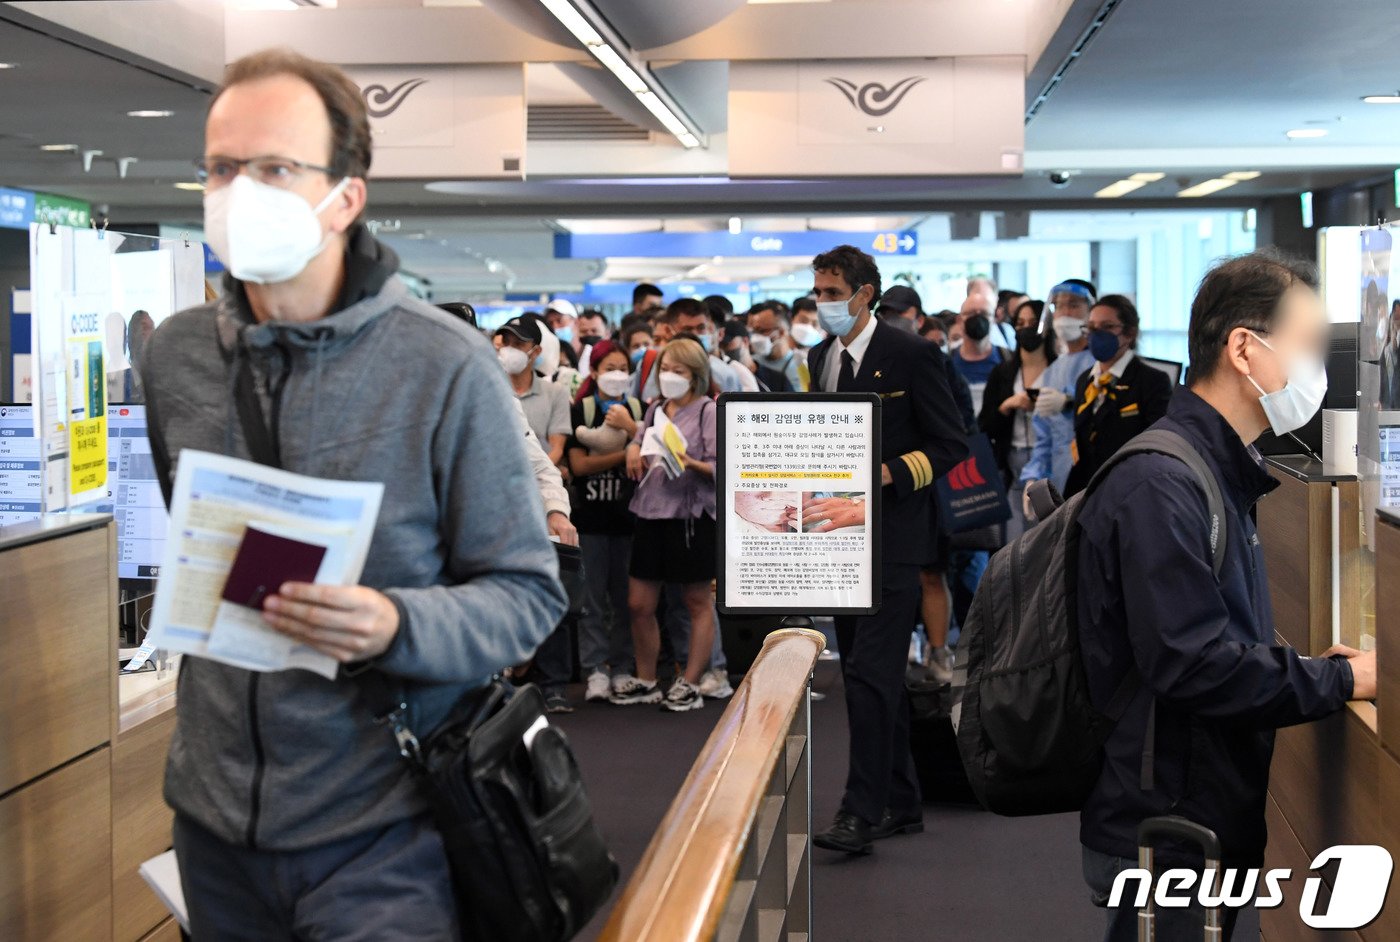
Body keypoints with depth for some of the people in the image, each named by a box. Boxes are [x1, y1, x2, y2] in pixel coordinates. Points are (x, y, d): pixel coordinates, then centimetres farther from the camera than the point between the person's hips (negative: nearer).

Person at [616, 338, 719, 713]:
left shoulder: (708, 410, -5)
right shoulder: (655, 409, 14)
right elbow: (639, 441, 25)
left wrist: (693, 465, -28)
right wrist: (634, 449, 3)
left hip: (691, 515, -6)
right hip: (650, 512, 7)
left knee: (698, 603, 6)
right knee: (639, 604, 9)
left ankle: (690, 685, 12)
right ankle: (645, 681, 22)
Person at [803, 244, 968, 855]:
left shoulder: (912, 356, -8)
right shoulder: (820, 358, 13)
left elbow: (950, 444, -8)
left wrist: (888, 473, -20)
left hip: (890, 536, -7)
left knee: (871, 673, -12)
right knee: (871, 676, 12)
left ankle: (863, 811, -9)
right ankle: (901, 803, 22)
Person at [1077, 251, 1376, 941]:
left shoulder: (1219, 473, 12)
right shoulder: (1160, 483, -22)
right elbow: (1191, 664, -27)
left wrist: (1311, 664, 1)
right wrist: (1340, 680, -17)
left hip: (1213, 819, 10)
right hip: (1166, 831, -10)